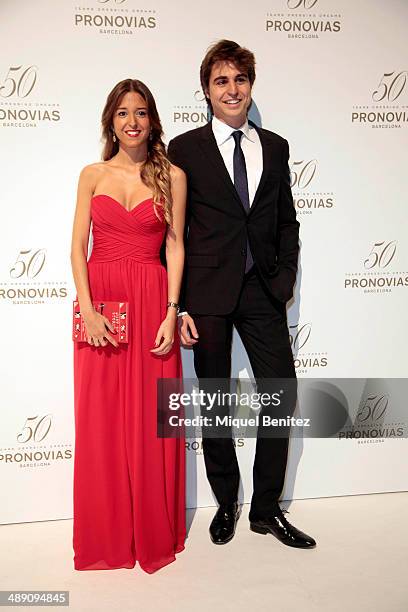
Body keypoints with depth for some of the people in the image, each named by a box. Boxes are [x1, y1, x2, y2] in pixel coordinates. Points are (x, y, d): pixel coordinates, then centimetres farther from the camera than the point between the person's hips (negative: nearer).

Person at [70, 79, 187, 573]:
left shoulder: (172, 175, 6)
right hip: (98, 302, 1)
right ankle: (106, 537, 26)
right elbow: (78, 246, 2)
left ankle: (155, 533, 25)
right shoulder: (92, 175, 9)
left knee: (153, 419, 5)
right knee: (100, 421, 6)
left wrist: (171, 313, -9)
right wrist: (88, 310, -11)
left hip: (152, 302, -1)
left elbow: (175, 245, 1)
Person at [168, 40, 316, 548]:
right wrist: (177, 304, -8)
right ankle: (226, 504, 30)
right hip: (208, 294, -3)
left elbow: (287, 220, 15)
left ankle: (267, 509, 23)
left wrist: (285, 276, 1)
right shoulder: (184, 148, 1)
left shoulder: (275, 147, 11)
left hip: (262, 290, 3)